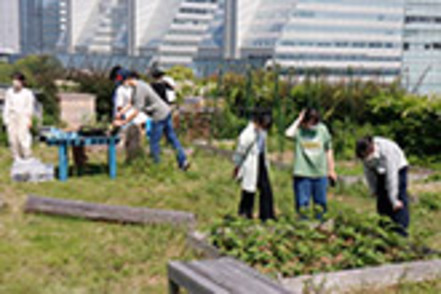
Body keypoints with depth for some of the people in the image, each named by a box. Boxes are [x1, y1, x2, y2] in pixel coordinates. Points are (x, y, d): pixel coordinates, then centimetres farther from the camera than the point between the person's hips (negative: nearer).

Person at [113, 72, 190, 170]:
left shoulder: (139, 90, -23)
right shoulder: (139, 84, 7)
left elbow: (136, 112, -23)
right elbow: (133, 103, 19)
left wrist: (122, 122, -15)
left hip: (159, 116, -10)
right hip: (166, 111, 10)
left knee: (154, 142, 1)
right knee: (172, 138, 14)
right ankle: (183, 161, 19)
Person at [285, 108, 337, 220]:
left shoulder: (322, 129, 2)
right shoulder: (299, 130, -6)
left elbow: (328, 150, 11)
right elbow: (289, 134, -30)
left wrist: (331, 170, 12)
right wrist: (299, 120, -18)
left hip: (320, 174, 3)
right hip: (302, 174, -3)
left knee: (321, 203, 12)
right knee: (302, 203, 1)